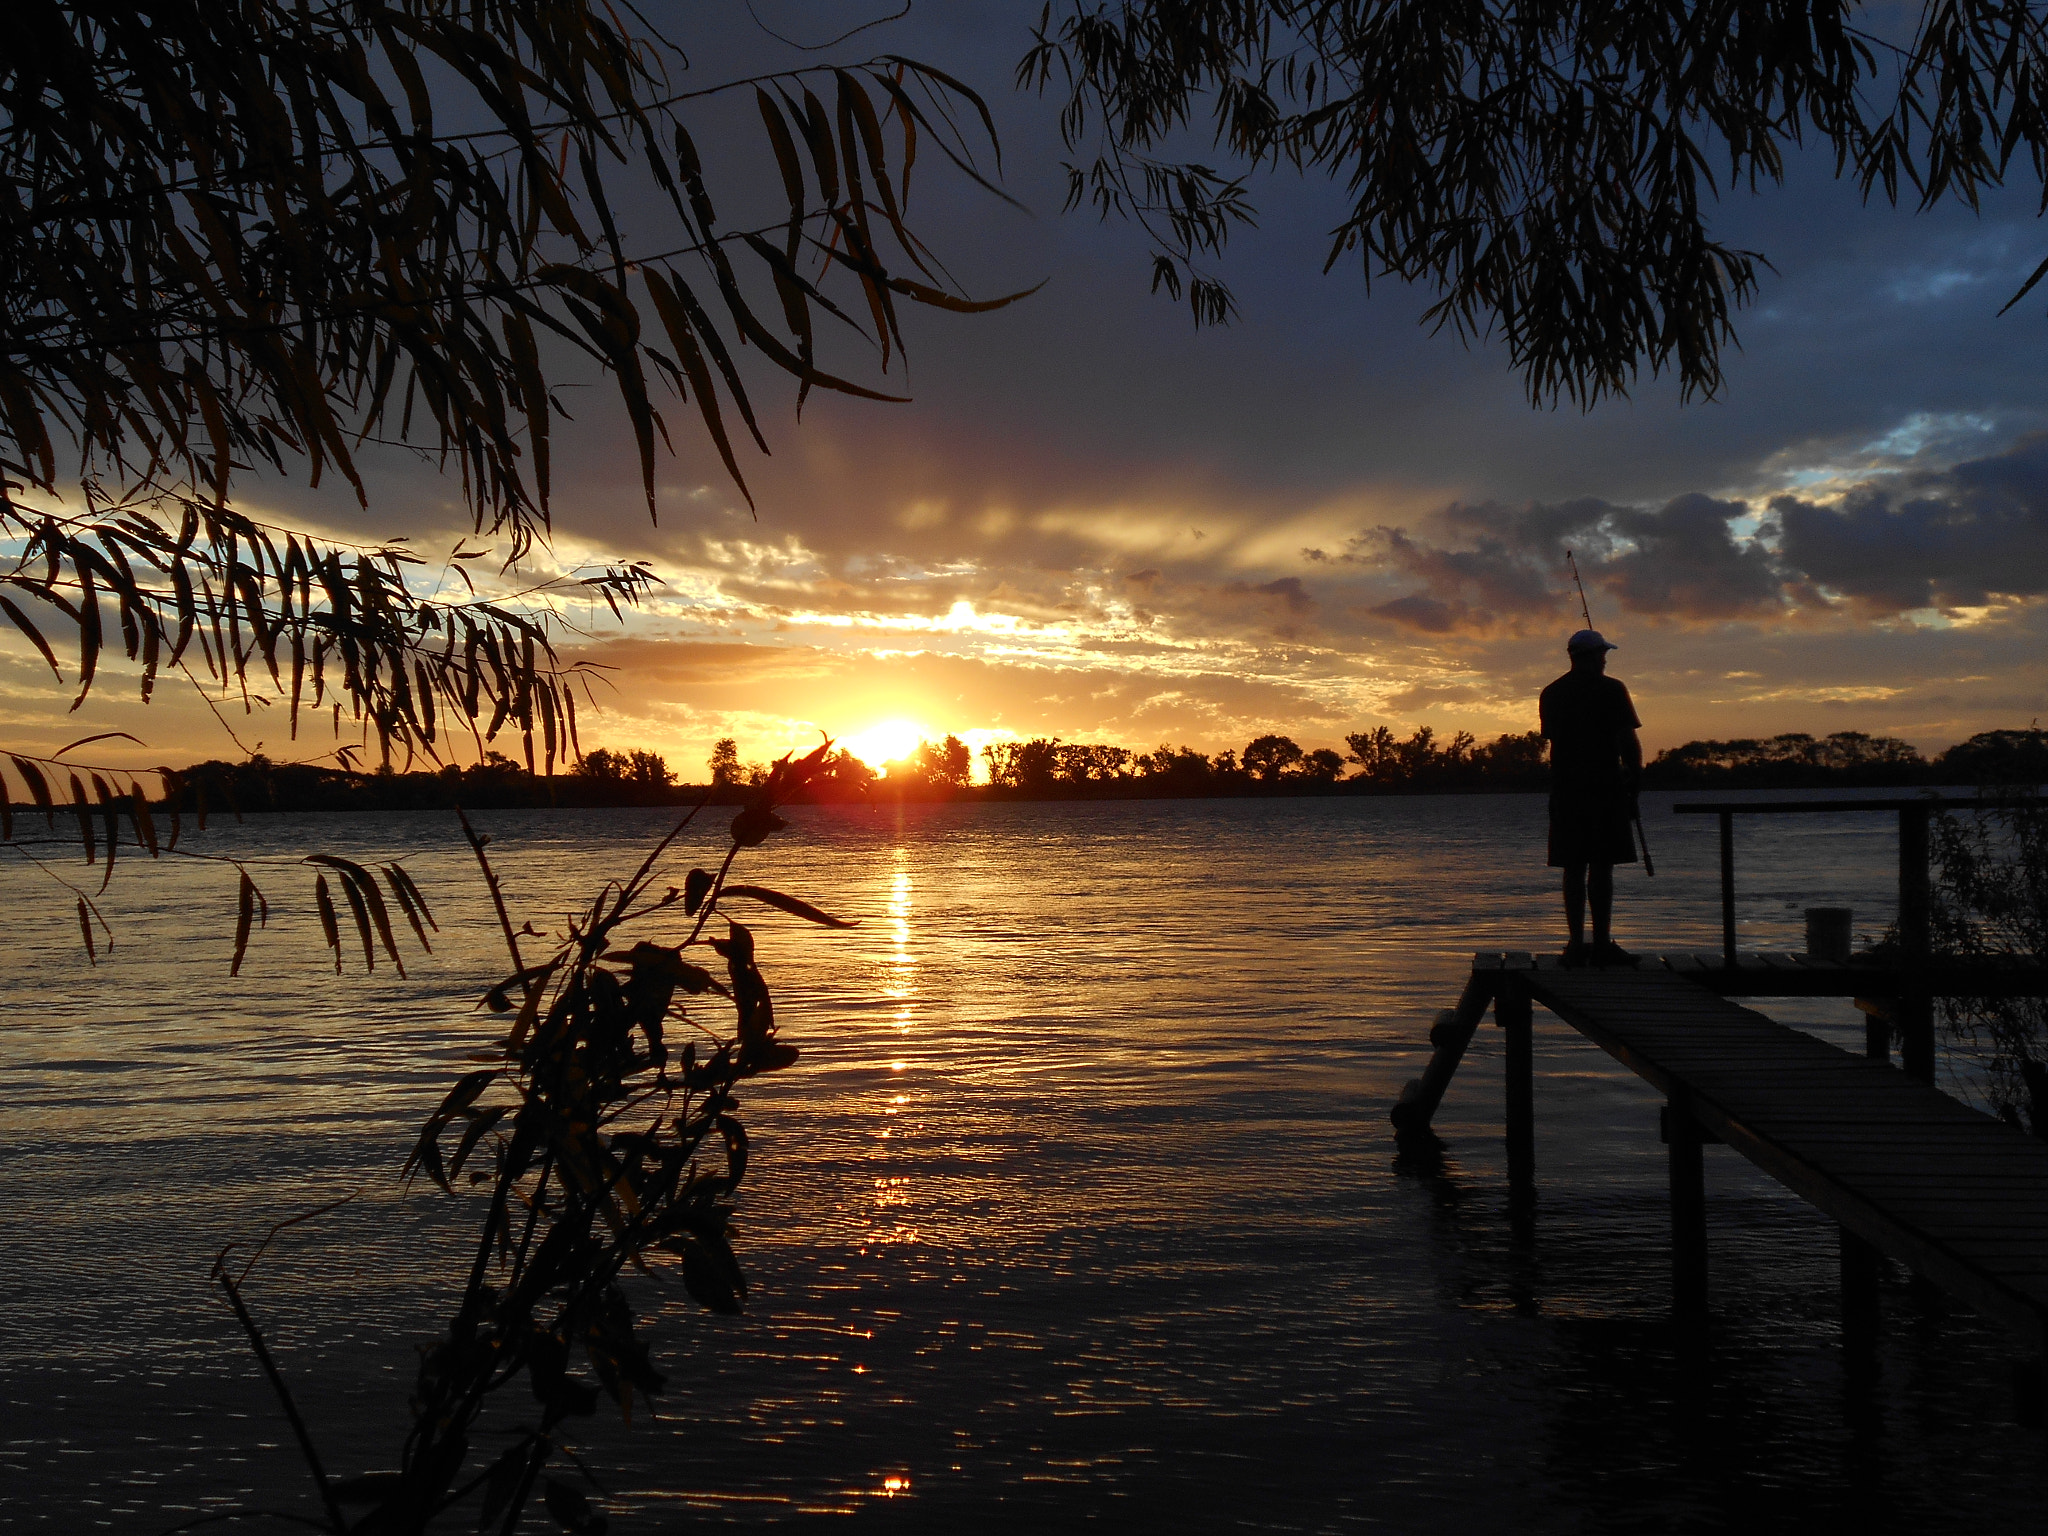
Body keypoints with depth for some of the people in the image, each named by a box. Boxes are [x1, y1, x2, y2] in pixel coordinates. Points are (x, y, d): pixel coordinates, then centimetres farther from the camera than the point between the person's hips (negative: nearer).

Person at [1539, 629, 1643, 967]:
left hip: (1564, 787, 5)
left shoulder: (1551, 693, 12)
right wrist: (1635, 776, 6)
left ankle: (1577, 944, 4)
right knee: (1602, 867, -5)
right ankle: (1602, 945, -7)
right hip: (1604, 785, -5)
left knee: (1573, 868, 6)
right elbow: (1628, 740, -6)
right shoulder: (1611, 689, -5)